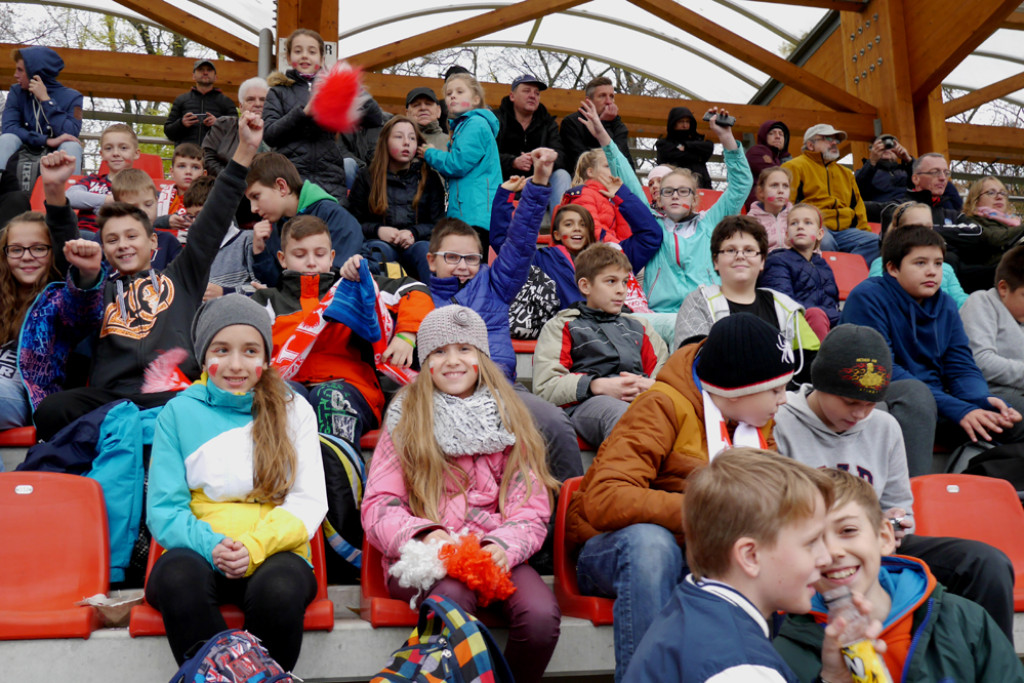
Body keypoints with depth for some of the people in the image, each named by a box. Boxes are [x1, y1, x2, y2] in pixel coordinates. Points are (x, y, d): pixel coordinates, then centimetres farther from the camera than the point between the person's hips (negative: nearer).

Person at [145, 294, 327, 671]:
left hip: (274, 553, 0)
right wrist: (211, 546, -15)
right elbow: (164, 509, 4)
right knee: (177, 576, -34)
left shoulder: (294, 410, 10)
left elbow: (309, 501, 2)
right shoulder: (178, 412, 9)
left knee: (280, 588, -34)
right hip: (199, 553, 0)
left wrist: (255, 545, -16)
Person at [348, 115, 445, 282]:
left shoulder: (429, 178, 19)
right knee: (376, 249, -36)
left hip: (416, 243, 1)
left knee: (427, 249, -34)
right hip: (381, 242, 0)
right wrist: (377, 230, -8)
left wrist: (414, 232, -9)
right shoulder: (366, 177, 18)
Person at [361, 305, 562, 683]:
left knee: (541, 615, -27)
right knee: (451, 596, -35)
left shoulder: (508, 419, 12)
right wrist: (424, 534, -18)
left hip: (493, 553, 2)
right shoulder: (405, 418, 9)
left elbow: (530, 510, 5)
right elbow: (378, 507, 2)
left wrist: (504, 545, -17)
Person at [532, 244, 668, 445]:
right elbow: (545, 387, 7)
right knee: (616, 412, -43)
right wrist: (598, 386, -9)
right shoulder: (561, 327, 23)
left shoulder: (638, 327, 39)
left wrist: (649, 385, -1)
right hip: (586, 404, -3)